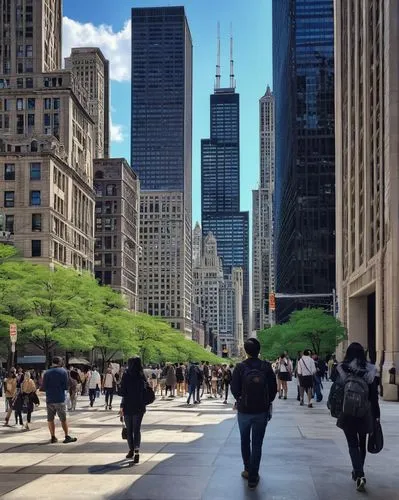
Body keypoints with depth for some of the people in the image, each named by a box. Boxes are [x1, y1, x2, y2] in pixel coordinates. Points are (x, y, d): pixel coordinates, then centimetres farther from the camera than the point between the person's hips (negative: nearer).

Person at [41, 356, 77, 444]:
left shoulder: (47, 373, 2)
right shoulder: (63, 371, -4)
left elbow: (44, 388, 1)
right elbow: (66, 387, -7)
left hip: (49, 399, 2)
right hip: (60, 399, -2)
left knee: (50, 419, 9)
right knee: (63, 419, 4)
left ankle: (53, 437, 9)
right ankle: (67, 437, 2)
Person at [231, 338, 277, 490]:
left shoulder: (240, 367, -11)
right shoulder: (266, 367, -8)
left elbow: (234, 389, -8)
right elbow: (273, 388, -4)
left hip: (244, 410, 0)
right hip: (262, 411, 0)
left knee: (245, 442, 19)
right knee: (257, 444, 6)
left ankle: (248, 470, 29)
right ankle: (253, 477, 6)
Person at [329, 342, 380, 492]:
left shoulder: (341, 369, -8)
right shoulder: (370, 370, -7)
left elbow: (335, 390, -3)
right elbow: (374, 395, -5)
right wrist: (376, 415, 2)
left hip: (346, 414, -1)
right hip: (365, 414, 1)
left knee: (353, 444, 3)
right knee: (361, 443, 18)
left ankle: (359, 475, -15)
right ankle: (358, 472, 31)